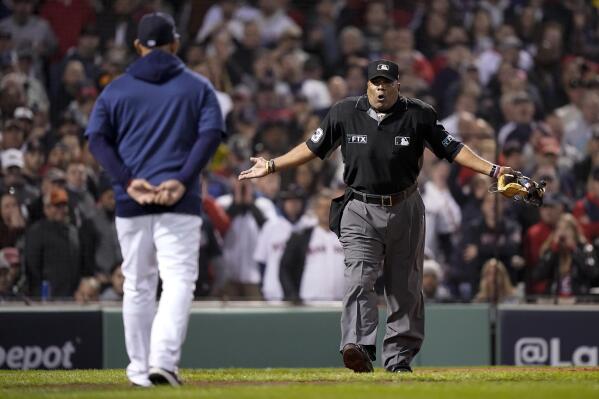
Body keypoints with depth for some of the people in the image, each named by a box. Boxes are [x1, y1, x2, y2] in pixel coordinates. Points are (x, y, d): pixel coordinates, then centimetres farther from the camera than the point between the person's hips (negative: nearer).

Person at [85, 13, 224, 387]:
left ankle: (140, 369, 16)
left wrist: (128, 181, -9)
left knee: (137, 285, 12)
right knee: (178, 281, -7)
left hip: (130, 202, 2)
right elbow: (212, 132, -7)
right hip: (180, 202, -2)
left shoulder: (116, 89, 10)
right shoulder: (198, 86, 7)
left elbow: (97, 138, -2)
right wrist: (182, 181, -14)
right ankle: (163, 360, -25)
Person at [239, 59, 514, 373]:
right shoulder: (345, 113, -1)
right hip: (360, 211, -1)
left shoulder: (418, 115, -3)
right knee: (359, 279, -18)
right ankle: (359, 348, -31)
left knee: (405, 287, 6)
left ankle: (399, 357, 15)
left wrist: (491, 169, -6)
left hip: (405, 210, 1)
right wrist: (272, 166, 7)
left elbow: (451, 148, 2)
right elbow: (313, 147, 9)